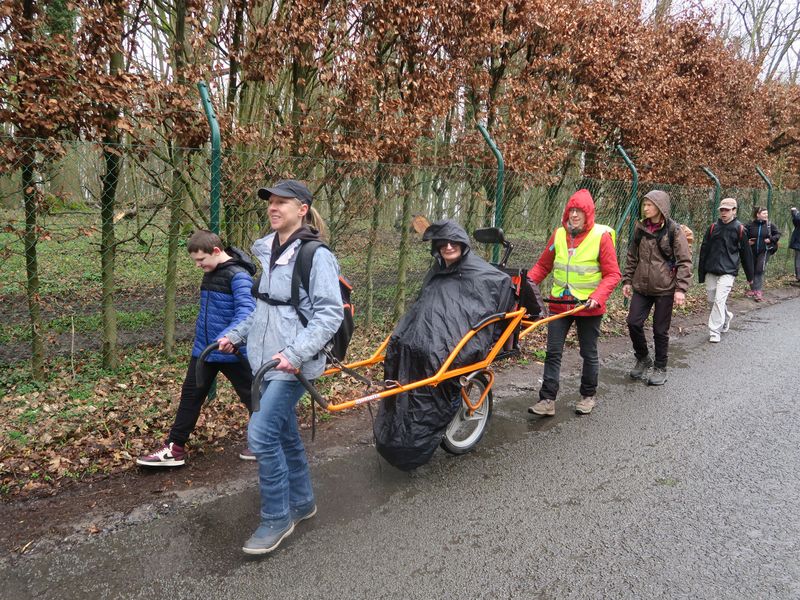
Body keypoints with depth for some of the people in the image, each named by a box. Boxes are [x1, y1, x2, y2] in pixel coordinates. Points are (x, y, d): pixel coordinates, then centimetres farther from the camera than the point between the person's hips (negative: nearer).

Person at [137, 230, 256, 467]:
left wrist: (227, 336, -44)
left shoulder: (238, 275, -19)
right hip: (203, 349, 8)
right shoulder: (211, 272, 8)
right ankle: (175, 449, 19)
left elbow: (246, 311, -31)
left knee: (251, 396, 8)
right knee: (190, 396, 10)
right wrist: (201, 332, 20)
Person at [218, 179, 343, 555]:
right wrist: (236, 335, 15)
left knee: (261, 434, -12)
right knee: (285, 434, 16)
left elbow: (330, 313, -18)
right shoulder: (270, 252, 11)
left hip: (294, 363, -8)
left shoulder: (316, 255, -14)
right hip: (267, 360, 8)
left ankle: (277, 518, 6)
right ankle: (302, 502, 34)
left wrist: (293, 353, -25)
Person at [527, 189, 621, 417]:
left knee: (589, 353, 12)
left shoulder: (601, 236, -8)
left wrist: (597, 296, -22)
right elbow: (543, 265, 8)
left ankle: (588, 395, 30)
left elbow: (612, 273, -8)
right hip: (559, 303, 3)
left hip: (588, 306, -3)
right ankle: (547, 400, 6)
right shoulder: (559, 234, 2)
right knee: (553, 352, 1)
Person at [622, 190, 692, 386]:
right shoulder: (640, 228, 6)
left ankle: (660, 368, 22)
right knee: (633, 322, -4)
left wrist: (681, 289, -15)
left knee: (660, 330, 4)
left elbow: (685, 261, -9)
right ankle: (643, 359, 21)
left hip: (665, 289, -4)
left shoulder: (674, 231, -8)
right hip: (641, 287, 4)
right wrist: (627, 280, 10)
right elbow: (632, 257, 14)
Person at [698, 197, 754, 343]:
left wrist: (750, 275, 9)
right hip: (711, 272, 4)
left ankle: (714, 332, -7)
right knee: (712, 300, 10)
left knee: (719, 300, -13)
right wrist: (701, 274, 7)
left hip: (728, 272, -4)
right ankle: (726, 317, 38)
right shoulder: (713, 227, 6)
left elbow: (746, 253, 5)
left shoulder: (739, 229, -2)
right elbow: (704, 250, 8)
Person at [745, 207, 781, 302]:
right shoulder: (750, 225, -5)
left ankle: (759, 292, -6)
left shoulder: (770, 225, -3)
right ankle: (753, 289, 25)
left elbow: (778, 234, 6)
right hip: (752, 251, 1)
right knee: (752, 270, 10)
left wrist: (771, 239, -11)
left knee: (760, 270, -8)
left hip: (765, 251, -1)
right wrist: (747, 241, -10)